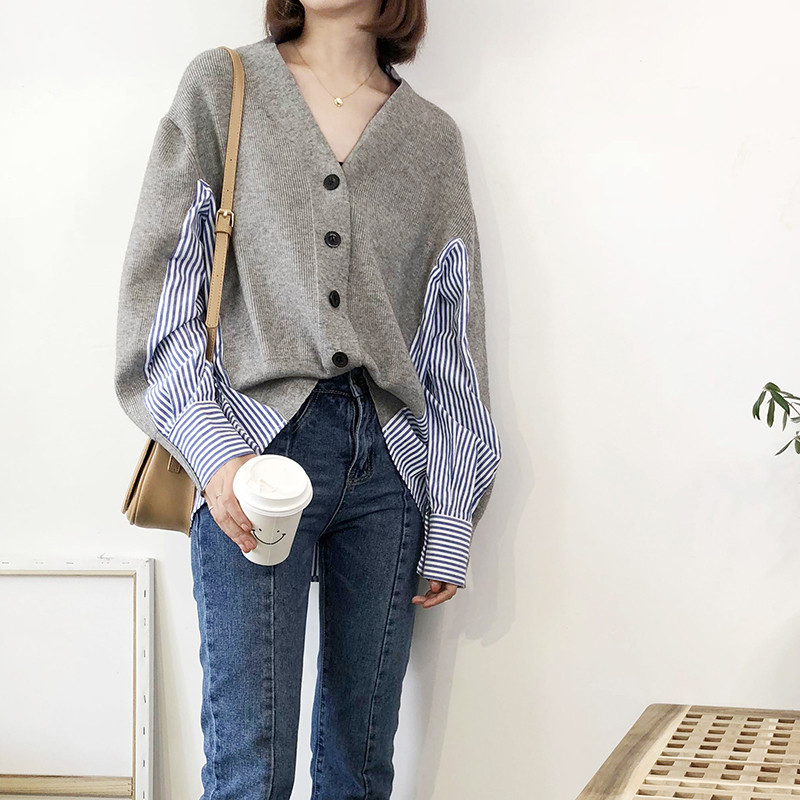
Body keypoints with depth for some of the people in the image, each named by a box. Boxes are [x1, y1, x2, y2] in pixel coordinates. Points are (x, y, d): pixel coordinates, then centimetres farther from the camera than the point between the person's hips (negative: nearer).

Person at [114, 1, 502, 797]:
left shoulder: (433, 136, 13)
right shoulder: (220, 87, 8)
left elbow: (453, 343, 13)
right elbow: (158, 284, 3)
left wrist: (451, 526, 9)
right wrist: (213, 452, -11)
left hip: (389, 461, 3)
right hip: (254, 449, -2)